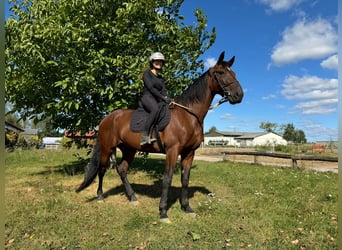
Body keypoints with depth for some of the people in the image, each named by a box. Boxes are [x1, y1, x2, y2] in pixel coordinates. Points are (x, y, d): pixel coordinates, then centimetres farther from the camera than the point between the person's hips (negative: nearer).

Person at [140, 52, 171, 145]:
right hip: (147, 98, -7)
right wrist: (163, 97, -19)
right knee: (155, 109, -39)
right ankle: (145, 135, -40)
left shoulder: (160, 78, 23)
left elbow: (163, 90, 10)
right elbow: (151, 88, -10)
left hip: (158, 101, 7)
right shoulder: (147, 73, 4)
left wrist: (165, 98, -14)